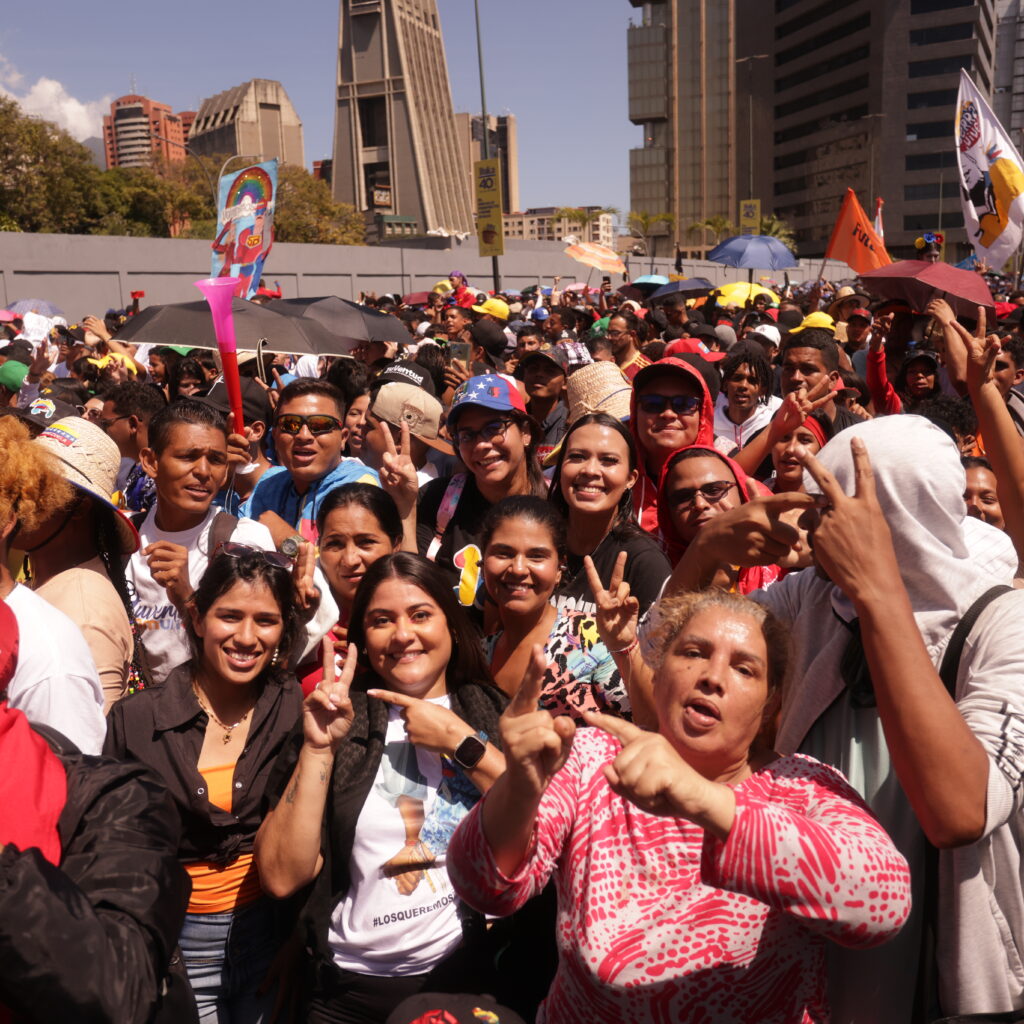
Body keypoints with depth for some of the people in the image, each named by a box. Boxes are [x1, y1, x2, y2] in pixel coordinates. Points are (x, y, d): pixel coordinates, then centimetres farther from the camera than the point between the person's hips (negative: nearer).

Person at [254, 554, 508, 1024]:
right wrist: (318, 748, -15)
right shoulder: (338, 721, 0)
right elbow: (282, 877, -8)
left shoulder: (495, 713, 0)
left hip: (472, 977, 0)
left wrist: (460, 742, -14)